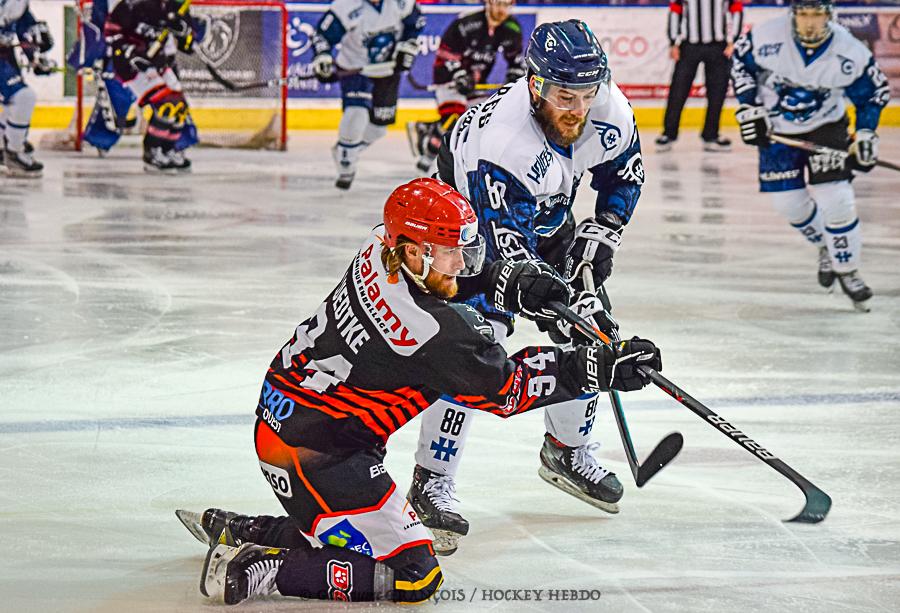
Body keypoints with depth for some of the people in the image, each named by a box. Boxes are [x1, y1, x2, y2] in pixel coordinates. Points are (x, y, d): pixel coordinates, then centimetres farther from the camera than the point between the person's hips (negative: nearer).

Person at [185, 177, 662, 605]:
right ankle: (255, 569, -12)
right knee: (411, 576, -9)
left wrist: (509, 280, 6)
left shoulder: (382, 247, -4)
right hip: (314, 451, -10)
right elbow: (505, 388, -15)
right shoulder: (430, 331, -27)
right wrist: (601, 367, -14)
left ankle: (241, 531, 26)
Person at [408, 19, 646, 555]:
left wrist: (604, 230, -6)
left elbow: (626, 168, 1)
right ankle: (432, 482, -12)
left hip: (548, 216, 7)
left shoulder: (609, 109, -22)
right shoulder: (502, 138, -41)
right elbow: (509, 242, -40)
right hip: (472, 216, -7)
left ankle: (567, 450, 27)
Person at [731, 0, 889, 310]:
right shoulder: (768, 37, -23)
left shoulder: (850, 53, -23)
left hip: (826, 127, -1)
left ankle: (847, 270, 5)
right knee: (789, 202, 2)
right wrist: (749, 107, -9)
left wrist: (865, 134, -12)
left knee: (835, 200, -14)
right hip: (777, 129, 2)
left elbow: (875, 91, -5)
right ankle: (826, 247, 32)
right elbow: (740, 61, -4)